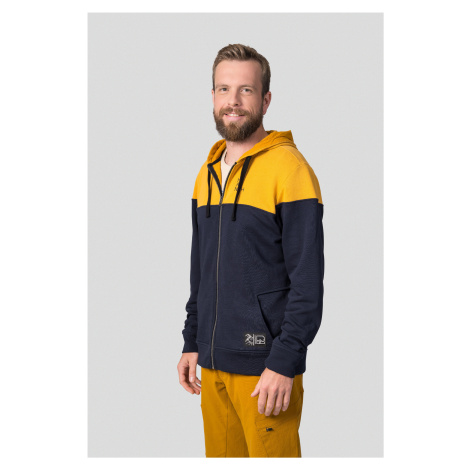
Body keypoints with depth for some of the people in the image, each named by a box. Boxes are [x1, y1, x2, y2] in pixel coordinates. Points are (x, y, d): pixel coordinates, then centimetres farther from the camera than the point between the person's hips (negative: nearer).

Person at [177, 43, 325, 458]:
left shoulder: (288, 167, -10)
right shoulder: (208, 172, 12)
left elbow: (308, 280, -14)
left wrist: (284, 364, -18)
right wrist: (192, 343, 14)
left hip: (265, 365, -6)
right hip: (213, 363, 7)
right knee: (220, 453, 13)